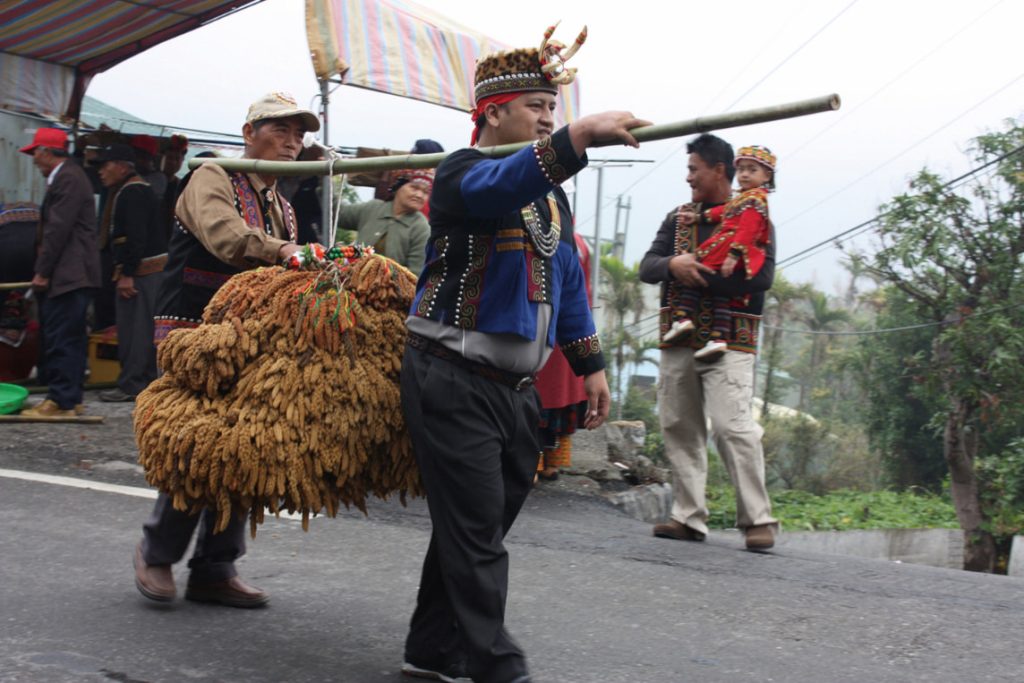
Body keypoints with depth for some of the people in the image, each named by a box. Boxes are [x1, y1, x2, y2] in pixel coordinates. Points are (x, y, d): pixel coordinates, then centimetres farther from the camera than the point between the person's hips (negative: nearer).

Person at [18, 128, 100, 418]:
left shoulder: (68, 179, -13)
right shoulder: (67, 177, 19)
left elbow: (58, 228, -19)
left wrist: (42, 272, -16)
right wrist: (43, 270, 18)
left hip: (67, 275, -10)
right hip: (68, 275, 10)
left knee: (61, 339, -8)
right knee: (70, 338, 12)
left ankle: (61, 401, -6)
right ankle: (70, 399, 16)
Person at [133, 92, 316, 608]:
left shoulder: (281, 207, 19)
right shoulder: (213, 179, -4)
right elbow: (222, 234, -27)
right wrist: (281, 251, -42)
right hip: (192, 332, -7)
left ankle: (215, 570, 14)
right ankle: (156, 552, 10)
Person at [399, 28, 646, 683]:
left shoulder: (553, 194, 18)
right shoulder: (463, 173, -9)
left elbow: (570, 281, 25)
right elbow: (498, 187, -34)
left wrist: (590, 364, 19)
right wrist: (576, 138, -49)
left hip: (518, 389, 8)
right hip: (454, 381, -8)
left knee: (475, 529, 13)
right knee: (476, 532, -6)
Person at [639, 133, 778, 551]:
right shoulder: (678, 218, 16)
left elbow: (761, 277, -14)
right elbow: (647, 267, 7)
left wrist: (699, 272, -15)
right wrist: (673, 265, -16)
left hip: (728, 343, -6)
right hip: (678, 341, 6)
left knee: (733, 426, -15)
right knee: (679, 426, 5)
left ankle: (758, 519, -9)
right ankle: (688, 517, 12)